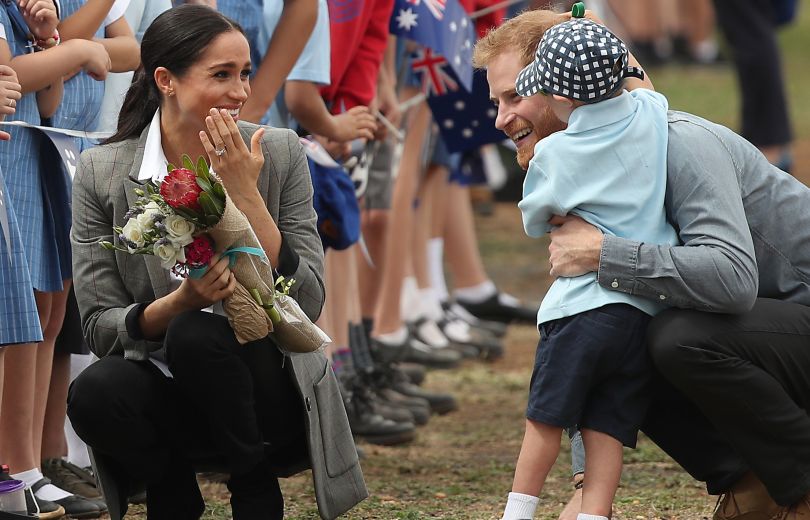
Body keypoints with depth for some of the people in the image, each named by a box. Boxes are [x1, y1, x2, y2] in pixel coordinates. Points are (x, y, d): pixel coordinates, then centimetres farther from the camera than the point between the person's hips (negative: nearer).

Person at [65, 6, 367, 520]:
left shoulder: (280, 154, -5)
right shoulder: (102, 172, -4)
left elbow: (309, 304, -10)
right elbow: (99, 327, -5)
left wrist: (246, 197, -19)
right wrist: (180, 301, -25)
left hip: (270, 395, 0)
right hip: (165, 391, 1)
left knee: (195, 336, -32)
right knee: (94, 393, -32)